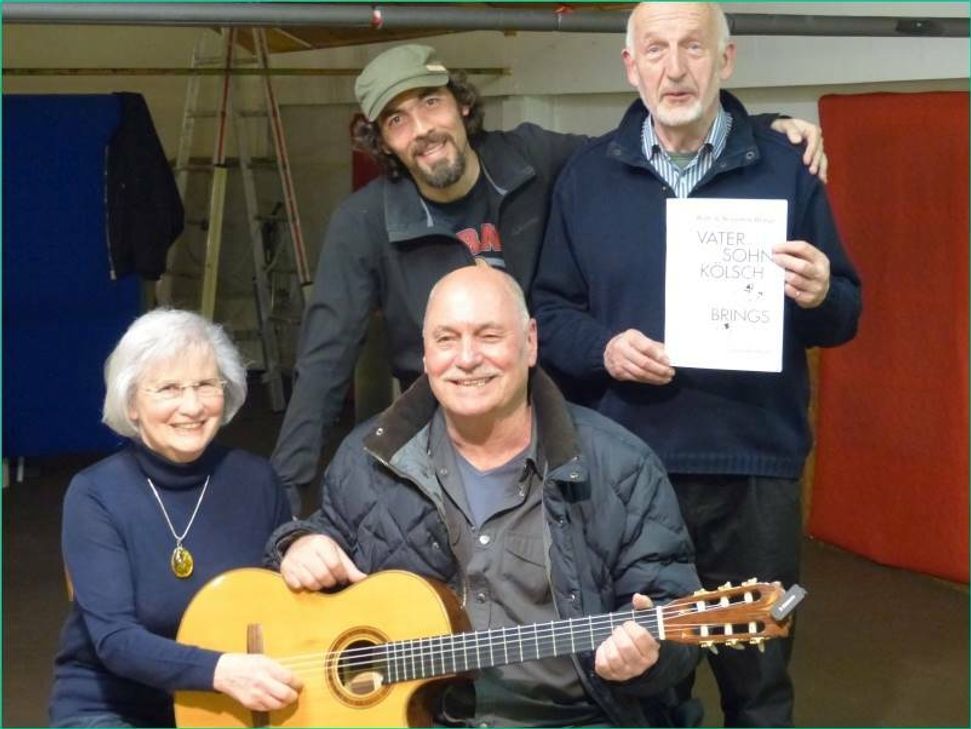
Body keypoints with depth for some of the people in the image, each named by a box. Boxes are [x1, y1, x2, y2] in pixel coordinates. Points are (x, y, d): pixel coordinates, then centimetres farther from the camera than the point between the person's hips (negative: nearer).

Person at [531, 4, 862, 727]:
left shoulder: (783, 167, 2)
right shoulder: (587, 174, 5)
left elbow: (845, 314, 4)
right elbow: (549, 310, 6)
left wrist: (820, 297, -18)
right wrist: (602, 348, -14)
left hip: (755, 470, 0)